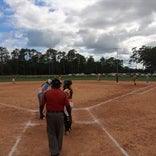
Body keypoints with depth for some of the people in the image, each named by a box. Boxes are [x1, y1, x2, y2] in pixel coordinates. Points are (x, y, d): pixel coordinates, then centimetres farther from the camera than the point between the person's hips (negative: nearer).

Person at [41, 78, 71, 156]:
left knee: (51, 133, 11)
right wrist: (69, 116, 7)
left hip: (50, 115, -1)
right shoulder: (63, 93, -6)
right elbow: (68, 106, -5)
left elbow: (42, 105, -1)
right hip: (60, 115, 1)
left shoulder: (47, 93, -6)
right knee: (59, 133, 18)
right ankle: (58, 149, 35)